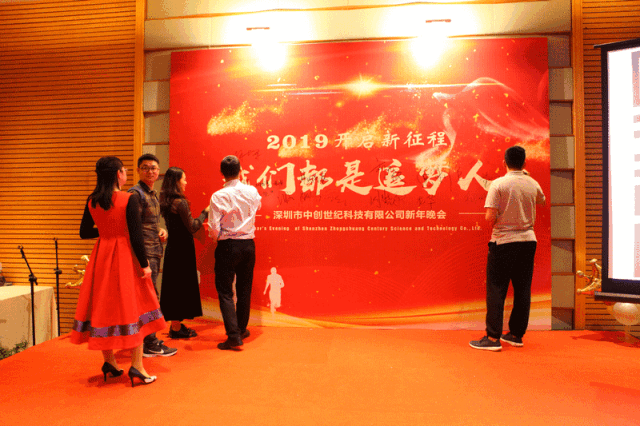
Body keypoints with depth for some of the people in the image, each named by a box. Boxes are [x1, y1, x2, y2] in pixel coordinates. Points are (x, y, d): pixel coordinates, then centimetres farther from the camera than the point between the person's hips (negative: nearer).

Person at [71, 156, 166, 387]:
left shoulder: (92, 201, 2)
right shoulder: (128, 199, -14)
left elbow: (84, 232, 8)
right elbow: (135, 236, -16)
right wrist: (144, 264, -9)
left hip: (101, 256, 6)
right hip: (125, 256, -5)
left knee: (103, 307, 13)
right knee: (132, 307, 4)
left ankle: (109, 361, 25)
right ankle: (136, 365, 5)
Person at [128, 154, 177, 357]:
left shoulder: (153, 194, 16)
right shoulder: (135, 193, -12)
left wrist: (161, 231, 6)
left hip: (154, 252, 9)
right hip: (145, 252, -9)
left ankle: (149, 339, 27)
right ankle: (150, 345, 6)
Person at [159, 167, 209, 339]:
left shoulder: (165, 202, 8)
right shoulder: (180, 202, -18)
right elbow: (192, 228, -13)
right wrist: (205, 212, -2)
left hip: (172, 246, 9)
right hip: (183, 248, -8)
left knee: (173, 285, 15)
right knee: (181, 285, 1)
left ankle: (175, 324, 27)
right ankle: (176, 328, 11)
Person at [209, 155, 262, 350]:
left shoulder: (218, 196, -13)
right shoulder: (252, 191, -1)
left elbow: (214, 229, -15)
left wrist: (216, 237, 8)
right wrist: (244, 182, 32)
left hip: (227, 246, -4)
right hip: (248, 244, 4)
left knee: (225, 291, 4)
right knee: (244, 289, 17)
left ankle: (233, 336, -2)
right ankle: (242, 329, 31)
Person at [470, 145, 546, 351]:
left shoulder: (498, 184, -10)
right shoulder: (533, 184, 4)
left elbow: (490, 217, -16)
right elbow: (542, 200, 28)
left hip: (503, 242, -5)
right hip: (528, 241, 5)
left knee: (496, 290, 0)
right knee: (522, 290, 11)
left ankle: (493, 337, 2)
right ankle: (516, 334, 20)